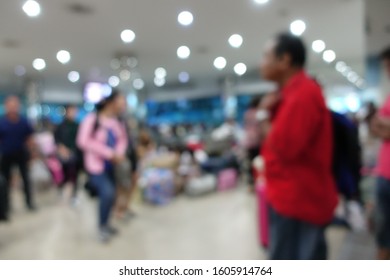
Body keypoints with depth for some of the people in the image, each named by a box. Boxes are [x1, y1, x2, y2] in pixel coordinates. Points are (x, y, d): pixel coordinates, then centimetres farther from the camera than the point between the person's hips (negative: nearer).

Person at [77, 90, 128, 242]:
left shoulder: (115, 121, 0)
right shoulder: (92, 119, -18)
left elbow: (122, 139, 12)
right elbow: (84, 141, -26)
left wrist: (120, 153, -10)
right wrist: (109, 153, -26)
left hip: (110, 165, 7)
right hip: (96, 165, -7)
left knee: (110, 195, 13)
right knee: (107, 193, -21)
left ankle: (106, 224, 37)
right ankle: (102, 226, 5)